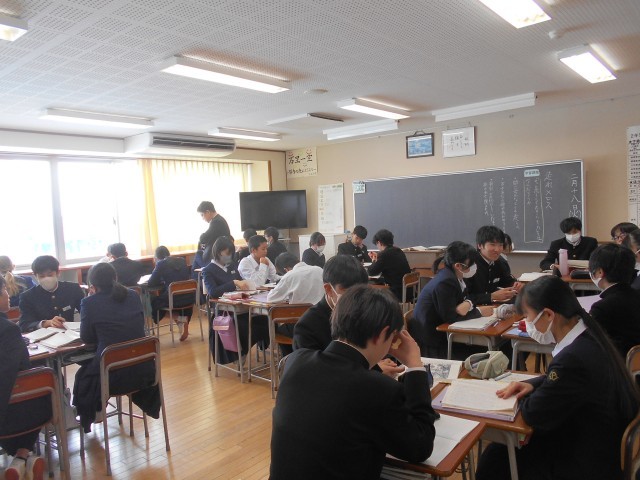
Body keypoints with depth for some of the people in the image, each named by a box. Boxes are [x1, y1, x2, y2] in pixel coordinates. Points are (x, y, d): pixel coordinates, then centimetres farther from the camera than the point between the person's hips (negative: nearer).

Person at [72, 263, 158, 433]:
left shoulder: (90, 303, -9)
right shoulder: (133, 296, 3)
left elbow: (87, 338, 3)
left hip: (112, 375, -3)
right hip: (143, 371, 4)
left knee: (82, 376, 31)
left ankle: (89, 416, 48)